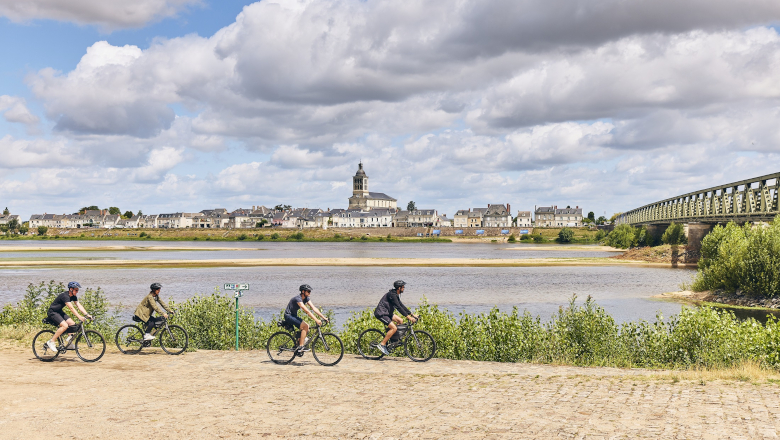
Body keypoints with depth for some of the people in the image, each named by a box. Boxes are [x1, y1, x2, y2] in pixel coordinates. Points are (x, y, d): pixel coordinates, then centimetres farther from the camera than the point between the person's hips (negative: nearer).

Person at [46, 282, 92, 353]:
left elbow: (79, 305, -4)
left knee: (73, 324, -4)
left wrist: (87, 314, -16)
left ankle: (68, 342, 7)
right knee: (64, 325, -26)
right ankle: (51, 342, -17)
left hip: (59, 312, 9)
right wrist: (79, 317, -44)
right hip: (52, 312, -9)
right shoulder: (65, 296, -26)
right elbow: (71, 308, -36)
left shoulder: (73, 296, 1)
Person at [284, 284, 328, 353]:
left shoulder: (306, 298, 1)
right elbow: (307, 311, -34)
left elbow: (314, 308, -4)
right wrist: (316, 320, -39)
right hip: (288, 316, -9)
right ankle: (300, 347, -20)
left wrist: (324, 317, -13)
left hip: (294, 316, 9)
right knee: (305, 326, -22)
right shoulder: (298, 298, -26)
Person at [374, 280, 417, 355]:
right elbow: (399, 307, -25)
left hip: (386, 313, 10)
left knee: (400, 321, 7)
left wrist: (411, 314, 12)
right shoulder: (392, 295, -19)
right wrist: (408, 317, -28)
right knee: (394, 328, -20)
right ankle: (382, 344, -14)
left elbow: (401, 305, 17)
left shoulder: (396, 295, 13)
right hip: (381, 313, -10)